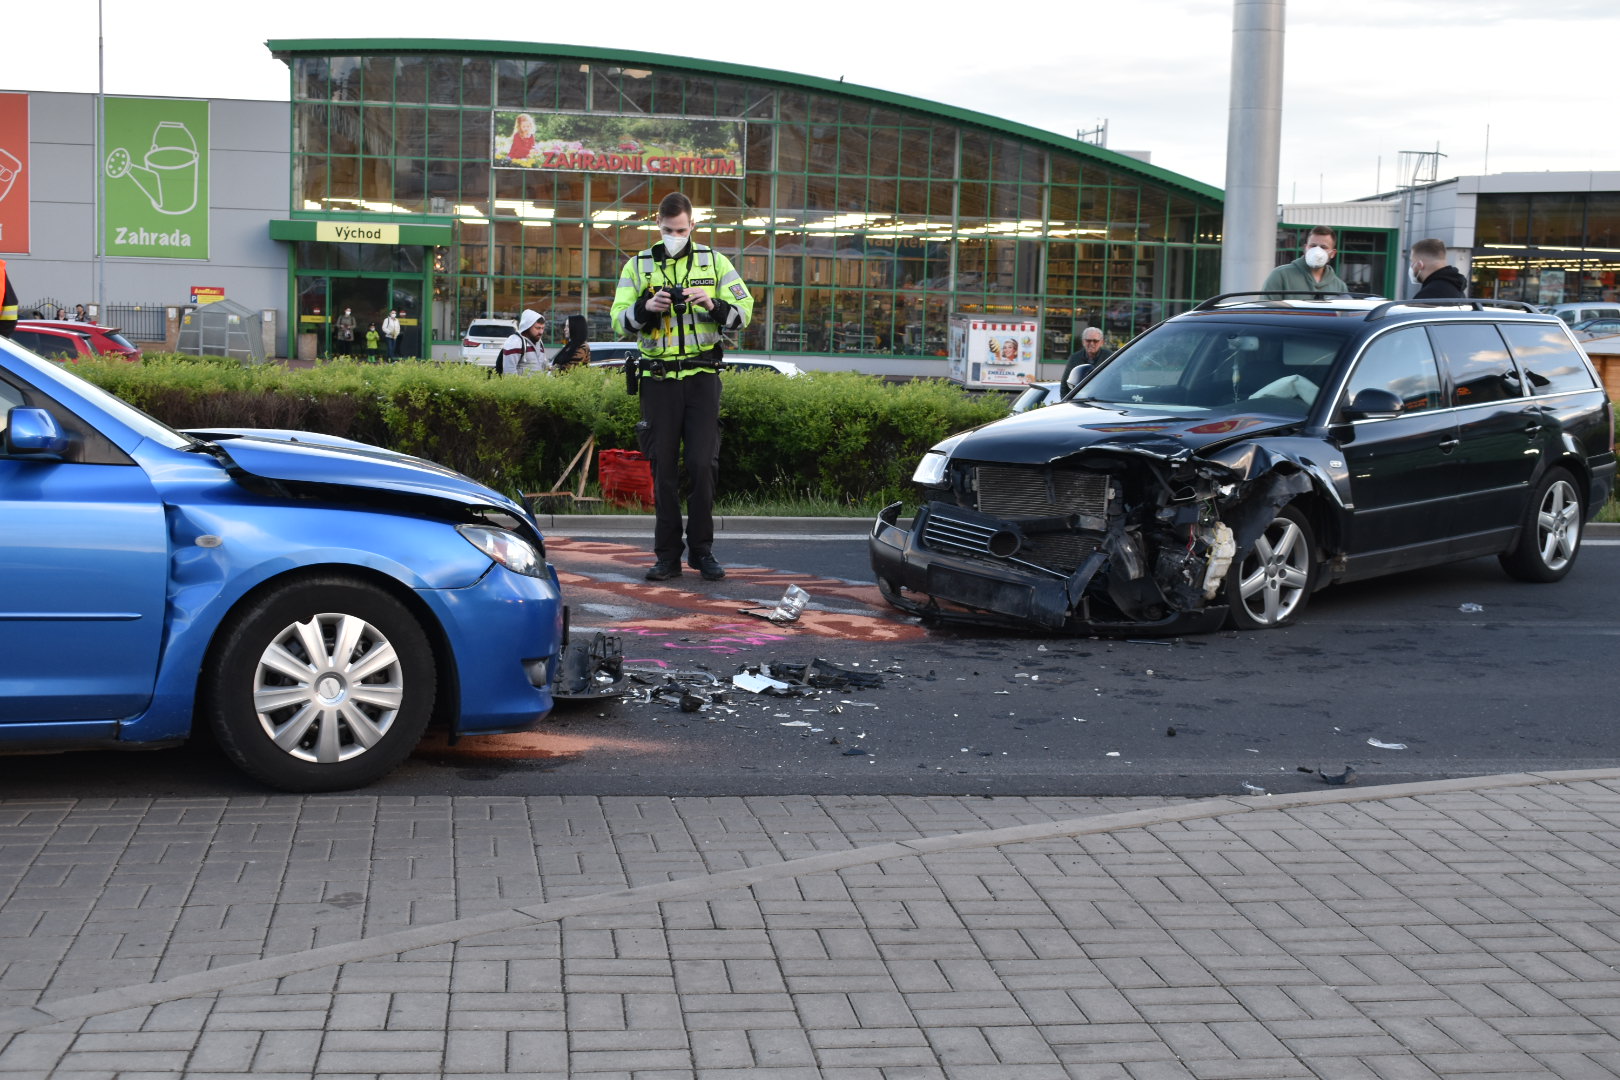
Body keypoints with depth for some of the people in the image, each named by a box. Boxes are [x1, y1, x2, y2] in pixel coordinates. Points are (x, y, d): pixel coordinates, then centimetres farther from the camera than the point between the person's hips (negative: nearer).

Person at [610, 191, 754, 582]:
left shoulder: (714, 262, 8)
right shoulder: (638, 265, 9)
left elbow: (744, 311, 1)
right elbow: (619, 320, 3)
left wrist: (713, 304, -18)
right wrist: (645, 308, -17)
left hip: (702, 377, -1)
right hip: (658, 380, 1)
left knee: (703, 464, -5)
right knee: (664, 467, 3)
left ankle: (702, 550, 6)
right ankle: (667, 555, 8)